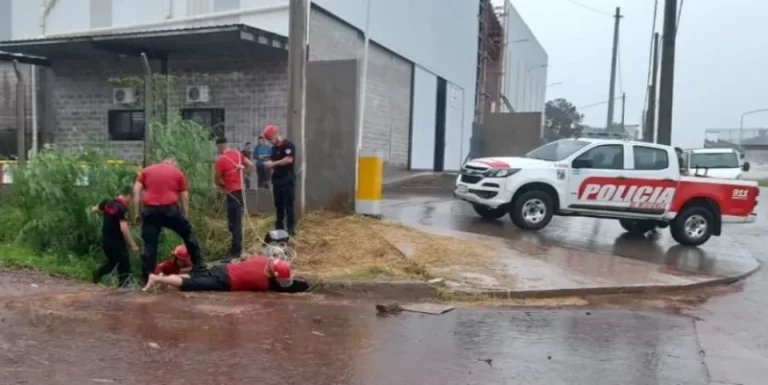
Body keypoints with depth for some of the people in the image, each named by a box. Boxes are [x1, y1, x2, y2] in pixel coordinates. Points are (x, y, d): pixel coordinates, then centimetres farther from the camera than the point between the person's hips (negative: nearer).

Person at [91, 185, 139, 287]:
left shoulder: (107, 202, 3)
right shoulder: (123, 208, -20)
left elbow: (94, 209, 20)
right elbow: (123, 228, -27)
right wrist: (132, 245, -24)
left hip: (105, 239, 8)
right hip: (116, 241, -8)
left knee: (112, 261, 25)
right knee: (124, 264, 0)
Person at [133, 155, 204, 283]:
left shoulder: (146, 170, 19)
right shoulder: (178, 172, 15)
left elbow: (136, 191, 9)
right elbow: (184, 197, 13)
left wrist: (137, 212, 9)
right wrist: (185, 217, 18)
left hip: (149, 209, 2)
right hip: (170, 208, -1)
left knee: (149, 244, 7)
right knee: (188, 233, 18)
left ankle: (147, 278, 7)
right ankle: (198, 264, 22)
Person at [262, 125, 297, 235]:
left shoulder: (288, 145, -11)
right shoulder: (274, 148, 15)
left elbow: (289, 159, -22)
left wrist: (273, 163, -20)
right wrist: (269, 164, -3)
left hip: (288, 181, -7)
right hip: (277, 180, 8)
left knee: (288, 205, -3)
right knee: (278, 205, 10)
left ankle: (291, 228, 3)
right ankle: (279, 228, 18)